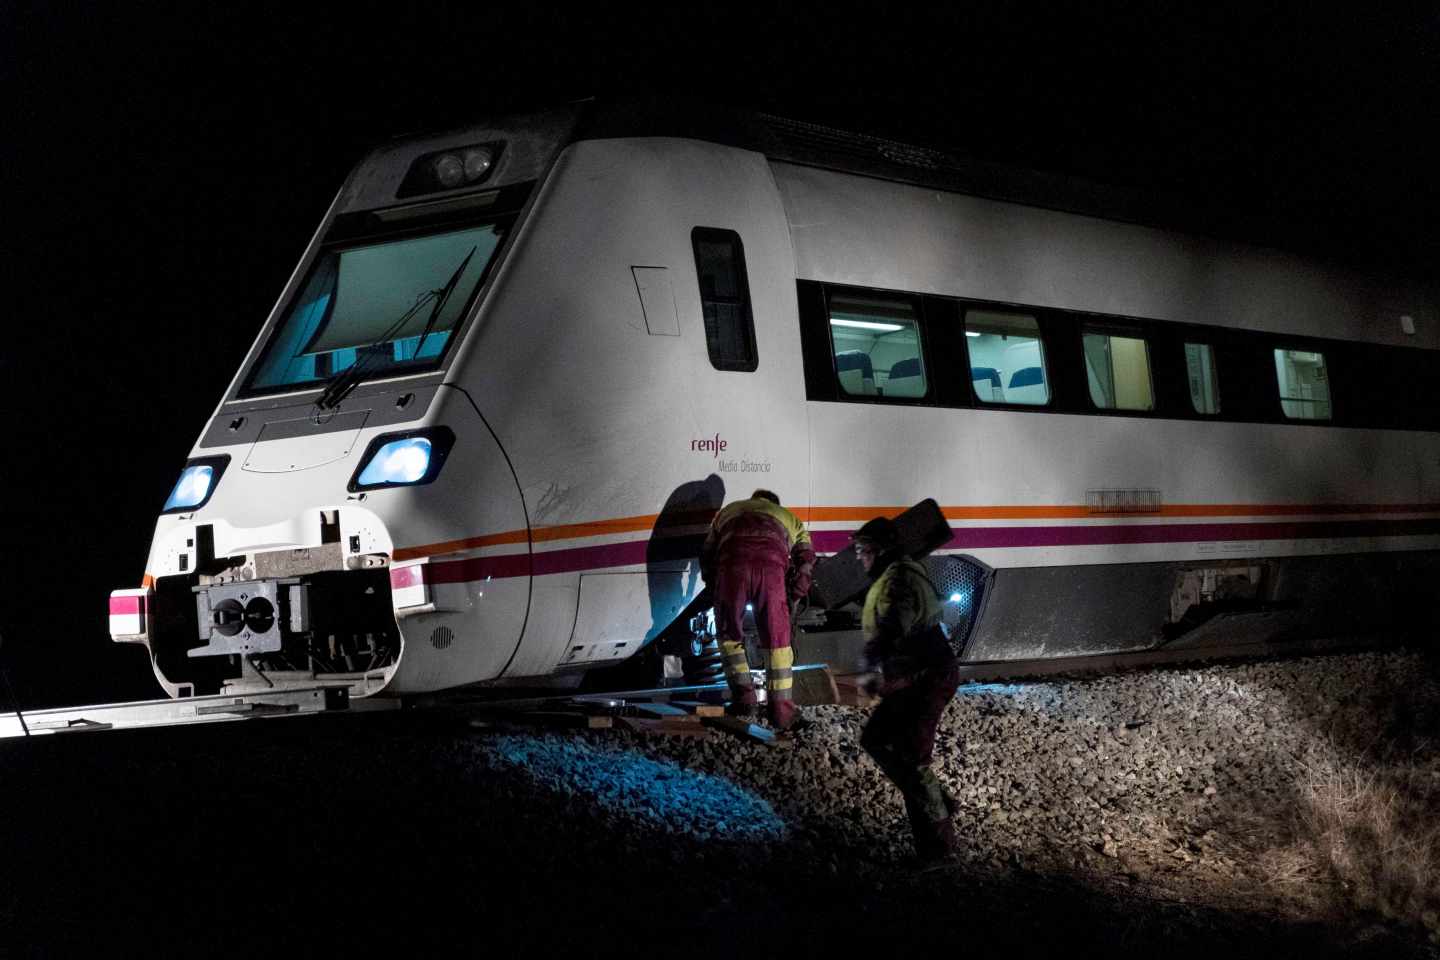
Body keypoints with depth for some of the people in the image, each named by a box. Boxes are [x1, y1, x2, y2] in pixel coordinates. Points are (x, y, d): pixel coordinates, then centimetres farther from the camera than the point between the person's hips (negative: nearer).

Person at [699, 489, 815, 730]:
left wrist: (714, 589, 39)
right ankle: (781, 710, 8)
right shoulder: (788, 517, 36)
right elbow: (806, 558, 22)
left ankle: (743, 696, 12)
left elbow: (707, 554, 32)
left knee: (729, 634, 18)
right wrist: (793, 596, 26)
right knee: (776, 639, 8)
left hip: (732, 564, 0)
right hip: (772, 565, 0)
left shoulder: (728, 511, 39)